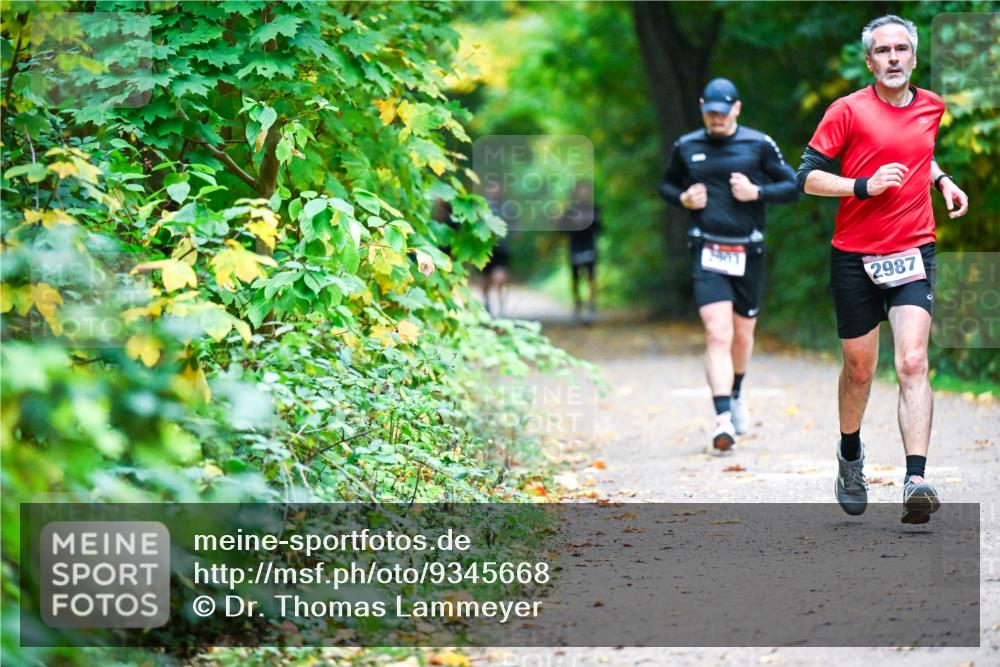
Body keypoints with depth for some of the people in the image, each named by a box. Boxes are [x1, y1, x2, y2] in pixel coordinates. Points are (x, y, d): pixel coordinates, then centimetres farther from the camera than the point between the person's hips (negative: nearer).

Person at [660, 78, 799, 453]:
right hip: (707, 252, -1)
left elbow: (793, 187, 4)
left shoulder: (759, 146, 1)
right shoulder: (687, 147, 6)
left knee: (743, 334, 14)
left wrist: (757, 192, -11)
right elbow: (667, 184, 20)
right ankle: (723, 419, -21)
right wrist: (683, 198, -1)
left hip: (748, 251, 1)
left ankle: (736, 394, 43)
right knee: (717, 333, -15)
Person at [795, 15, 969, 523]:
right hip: (854, 257, -2)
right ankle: (850, 453, 39)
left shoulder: (931, 107, 10)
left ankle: (916, 482, -25)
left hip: (913, 253, 2)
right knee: (859, 369, 10)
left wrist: (942, 180, 13)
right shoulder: (848, 110, -5)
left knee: (913, 362, -16)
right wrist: (864, 185, -18)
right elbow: (808, 176, -6)